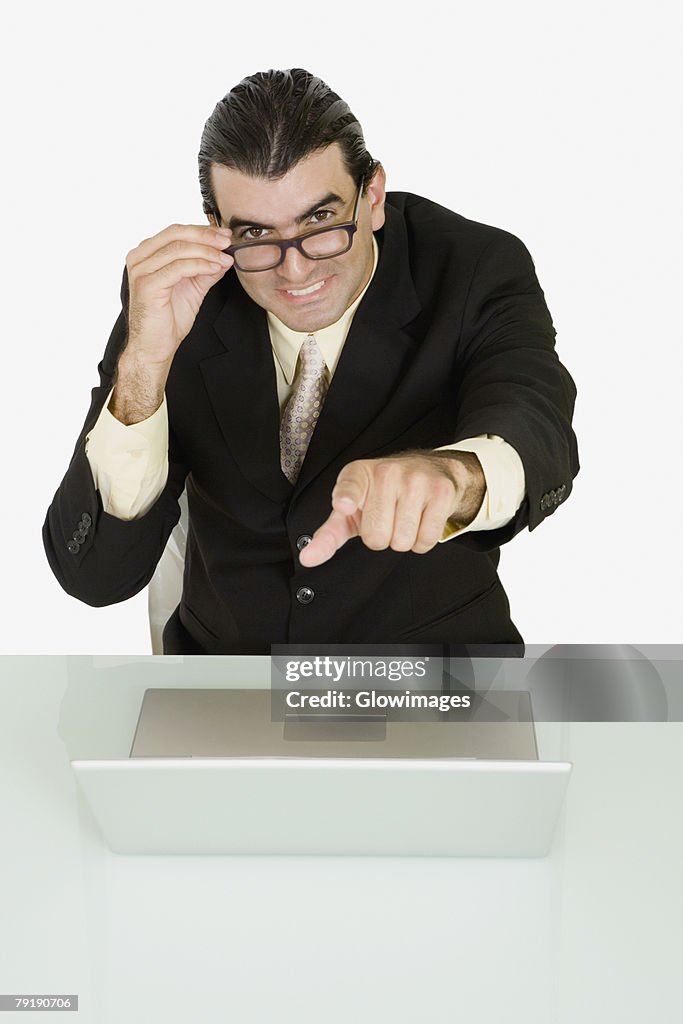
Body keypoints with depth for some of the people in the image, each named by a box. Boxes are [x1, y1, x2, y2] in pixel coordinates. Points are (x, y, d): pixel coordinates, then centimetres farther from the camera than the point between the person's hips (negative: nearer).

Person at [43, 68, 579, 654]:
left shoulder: (478, 271, -9)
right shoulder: (173, 292, -8)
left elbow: (537, 424, -30)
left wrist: (451, 474, -52)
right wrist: (144, 360, -26)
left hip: (435, 673, -1)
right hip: (225, 656, 1)